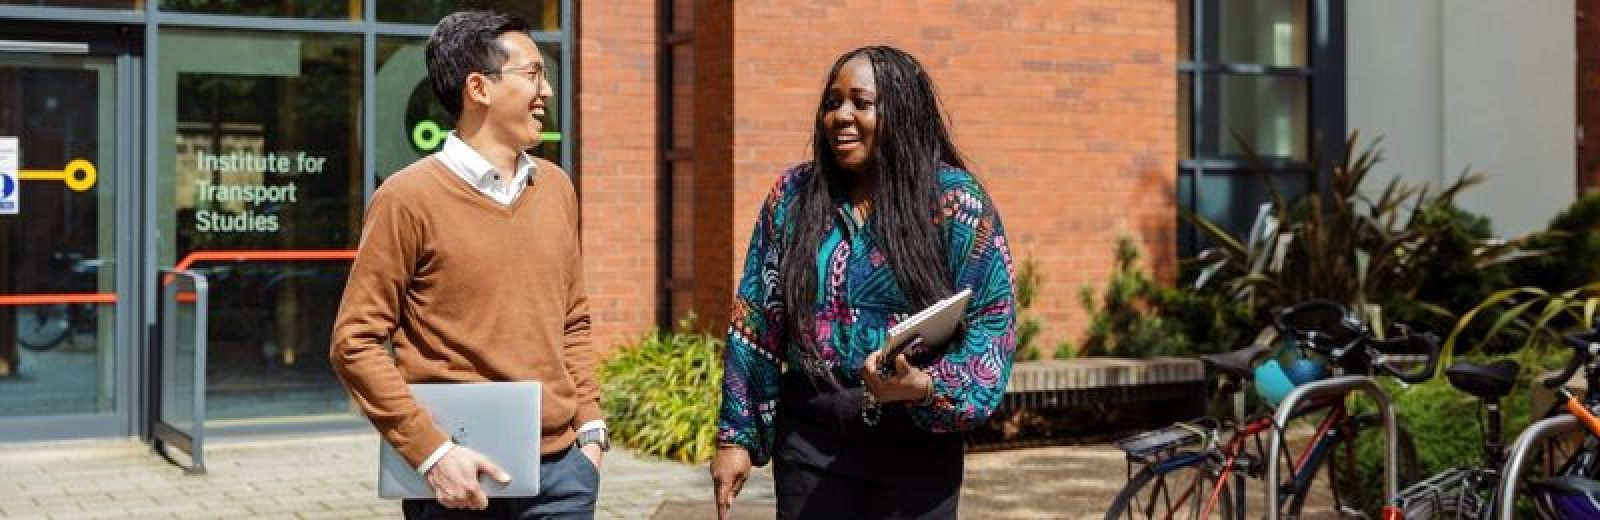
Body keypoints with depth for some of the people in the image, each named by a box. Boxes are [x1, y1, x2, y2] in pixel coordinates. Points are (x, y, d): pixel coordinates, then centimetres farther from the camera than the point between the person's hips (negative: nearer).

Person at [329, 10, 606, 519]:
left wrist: (590, 427, 7)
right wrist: (431, 451, -15)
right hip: (463, 475, -5)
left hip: (563, 467, 5)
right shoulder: (409, 196, -8)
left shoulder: (556, 187, 9)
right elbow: (355, 343, -9)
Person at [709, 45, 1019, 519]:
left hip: (915, 443, -2)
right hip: (808, 436, 2)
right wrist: (736, 434, 2)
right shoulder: (793, 196, 4)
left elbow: (991, 321, -6)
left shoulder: (955, 201, -4)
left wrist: (927, 387, -23)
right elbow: (755, 322, 6)